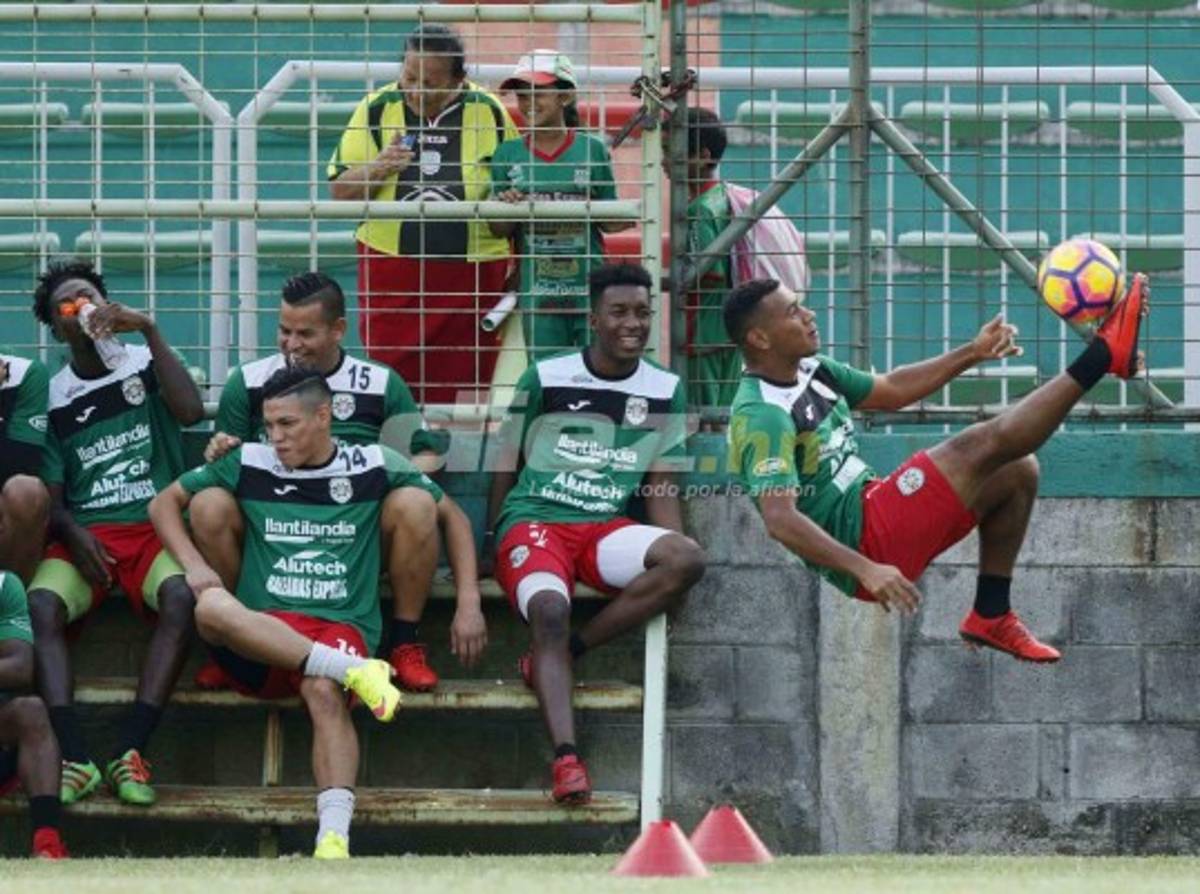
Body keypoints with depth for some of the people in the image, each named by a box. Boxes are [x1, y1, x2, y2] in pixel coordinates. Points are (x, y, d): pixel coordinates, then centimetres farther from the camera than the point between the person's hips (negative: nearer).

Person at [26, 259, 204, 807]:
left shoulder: (145, 366, 11)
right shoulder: (52, 397, 13)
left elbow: (190, 412, -10)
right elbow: (51, 494, 9)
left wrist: (149, 330, -10)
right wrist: (73, 535, -13)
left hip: (156, 528, -1)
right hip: (84, 533, 1)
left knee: (181, 596, -36)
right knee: (39, 605, -32)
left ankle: (131, 751, -39)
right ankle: (76, 759, -41)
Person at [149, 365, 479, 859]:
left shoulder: (373, 466, 8)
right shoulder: (249, 464, 11)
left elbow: (452, 516, 20)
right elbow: (164, 503, 18)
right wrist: (193, 565, -1)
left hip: (341, 628, -1)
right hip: (260, 631, 2)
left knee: (324, 692, -38)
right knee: (212, 606, -34)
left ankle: (334, 836, -49)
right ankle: (350, 670, -32)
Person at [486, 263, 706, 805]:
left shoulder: (665, 392, 11)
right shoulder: (545, 379, 4)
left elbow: (661, 487, 10)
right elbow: (506, 465, 11)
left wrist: (672, 570, -2)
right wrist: (488, 544, 6)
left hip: (606, 530, 3)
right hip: (533, 519, -3)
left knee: (688, 559, -28)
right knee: (549, 608, -35)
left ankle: (562, 653, -20)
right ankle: (566, 759, -44)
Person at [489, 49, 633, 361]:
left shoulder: (592, 150, 0)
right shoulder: (508, 155, 4)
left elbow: (607, 221, 7)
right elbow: (499, 230, 7)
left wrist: (624, 219, -15)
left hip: (590, 287, -1)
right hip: (538, 290, 1)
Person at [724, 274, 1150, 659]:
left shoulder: (811, 371, 11)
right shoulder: (761, 416, -20)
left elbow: (889, 391, 25)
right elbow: (780, 520, -29)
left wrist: (972, 354, 15)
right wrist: (865, 569, -38)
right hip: (862, 540, -10)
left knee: (1016, 472, 13)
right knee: (985, 445, -18)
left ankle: (991, 615, 12)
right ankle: (1102, 355, -10)